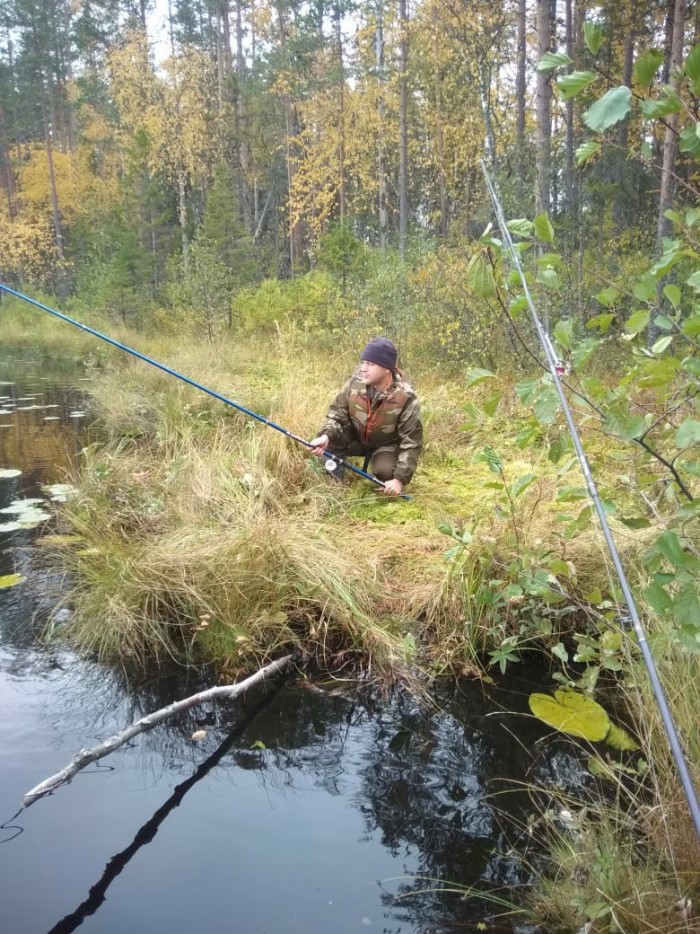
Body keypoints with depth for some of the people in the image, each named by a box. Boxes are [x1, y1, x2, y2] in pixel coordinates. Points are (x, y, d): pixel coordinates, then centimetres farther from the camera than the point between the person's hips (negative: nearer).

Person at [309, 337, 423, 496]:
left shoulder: (406, 398, -28)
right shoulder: (355, 382, -21)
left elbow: (411, 441, -24)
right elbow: (337, 414, -11)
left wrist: (400, 479, -31)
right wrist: (325, 436, -34)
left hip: (386, 444, -2)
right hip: (355, 438, 2)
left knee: (385, 471, -30)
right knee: (329, 442, -26)